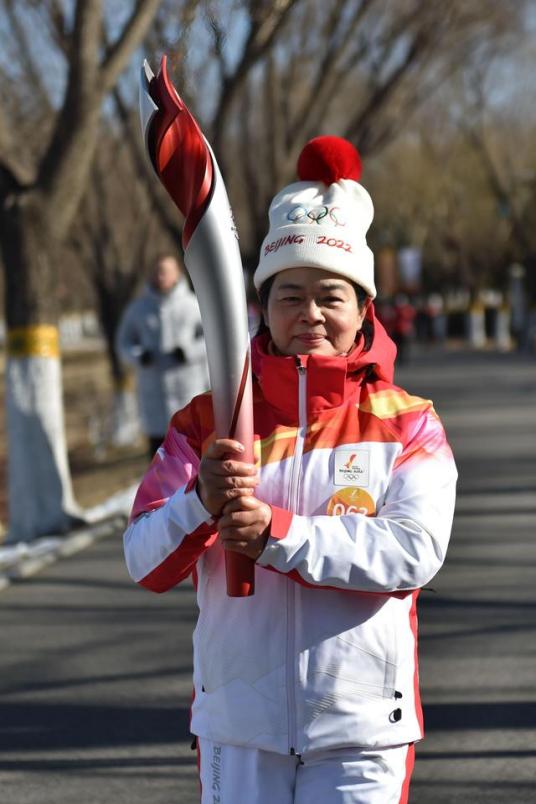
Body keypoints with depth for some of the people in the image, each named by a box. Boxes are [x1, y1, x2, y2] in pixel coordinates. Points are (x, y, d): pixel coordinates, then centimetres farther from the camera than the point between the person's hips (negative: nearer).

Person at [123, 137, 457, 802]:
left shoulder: (407, 425, 1)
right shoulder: (206, 423, 5)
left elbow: (414, 553, -15)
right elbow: (144, 564, -3)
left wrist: (276, 534, -22)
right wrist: (201, 502, -24)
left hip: (362, 728, -1)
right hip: (238, 727, 1)